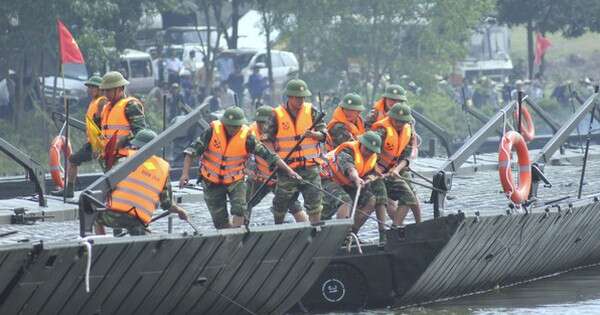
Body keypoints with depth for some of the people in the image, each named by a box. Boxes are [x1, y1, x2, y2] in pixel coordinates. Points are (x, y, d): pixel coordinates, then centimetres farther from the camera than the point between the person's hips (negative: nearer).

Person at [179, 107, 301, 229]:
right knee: (220, 220, 2)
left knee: (239, 210, -22)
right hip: (212, 182, 0)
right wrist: (185, 173, -25)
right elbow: (192, 150, -15)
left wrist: (289, 171, -20)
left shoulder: (246, 137, -17)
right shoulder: (213, 131, -17)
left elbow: (268, 155, -15)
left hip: (235, 181, 0)